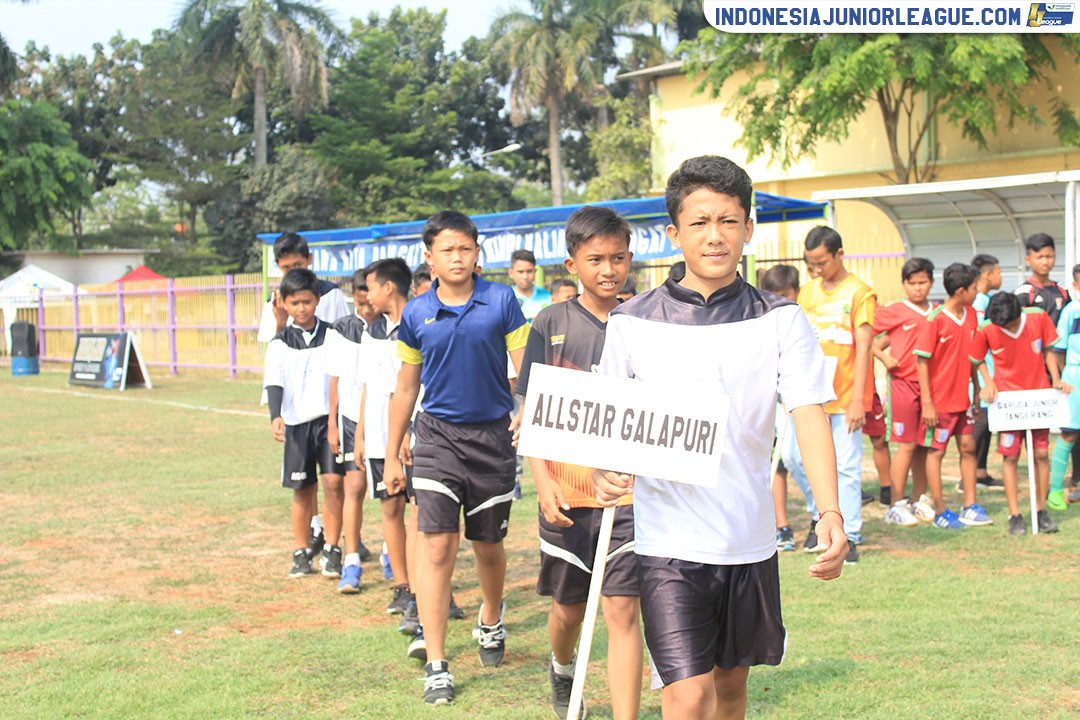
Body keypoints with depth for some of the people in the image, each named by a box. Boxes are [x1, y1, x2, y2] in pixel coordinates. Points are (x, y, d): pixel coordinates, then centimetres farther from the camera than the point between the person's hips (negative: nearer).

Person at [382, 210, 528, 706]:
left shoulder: (501, 302, -4)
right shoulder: (416, 314, 0)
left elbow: (526, 369, -2)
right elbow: (406, 388, 9)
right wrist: (392, 455, 10)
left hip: (493, 436, 0)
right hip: (437, 436, 0)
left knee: (488, 545, 15)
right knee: (436, 546, -9)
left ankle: (490, 621, 44)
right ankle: (436, 666, -4)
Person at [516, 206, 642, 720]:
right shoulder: (552, 323, 1)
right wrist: (542, 481, -10)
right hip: (566, 489, 1)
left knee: (622, 609, -7)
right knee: (569, 607, 16)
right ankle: (562, 671, 48)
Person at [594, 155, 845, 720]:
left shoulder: (779, 320, -1)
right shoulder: (632, 323, -2)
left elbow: (809, 414, -9)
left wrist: (829, 513, -23)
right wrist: (604, 472, -17)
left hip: (748, 537, 2)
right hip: (668, 539, -2)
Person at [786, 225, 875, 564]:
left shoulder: (859, 292, -5)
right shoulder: (807, 292, 12)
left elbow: (863, 347, -9)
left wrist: (858, 399, -15)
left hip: (844, 396, -5)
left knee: (846, 466, -1)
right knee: (794, 456, 1)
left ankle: (849, 537, 8)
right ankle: (821, 515, 23)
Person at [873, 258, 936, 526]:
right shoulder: (894, 312, -4)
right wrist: (883, 356, -13)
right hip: (904, 382, -5)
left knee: (925, 445, 9)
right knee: (907, 445, -4)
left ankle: (919, 501, 21)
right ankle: (896, 505, 3)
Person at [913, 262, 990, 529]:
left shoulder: (970, 314, 4)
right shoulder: (935, 319, -15)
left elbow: (972, 355, 13)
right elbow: (921, 360, -15)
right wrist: (927, 403, -17)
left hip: (963, 397, 7)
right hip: (940, 399, -7)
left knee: (968, 447, 9)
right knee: (936, 451, 2)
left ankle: (970, 507, 18)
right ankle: (940, 512, 8)